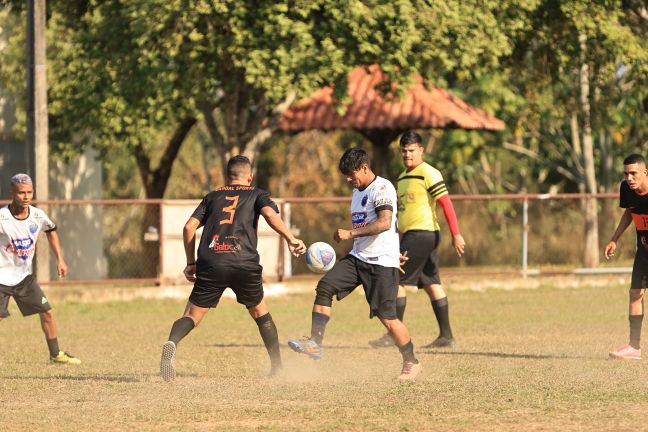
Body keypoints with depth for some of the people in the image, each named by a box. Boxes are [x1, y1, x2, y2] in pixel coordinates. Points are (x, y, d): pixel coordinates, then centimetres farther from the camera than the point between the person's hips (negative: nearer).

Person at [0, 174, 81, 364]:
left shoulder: (38, 216, -4)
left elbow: (51, 231, 17)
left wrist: (60, 260, 14)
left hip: (24, 276, 5)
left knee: (47, 312, 7)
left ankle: (55, 354, 24)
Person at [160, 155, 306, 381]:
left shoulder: (213, 196, 24)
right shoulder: (256, 194, 18)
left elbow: (189, 227, 15)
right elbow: (270, 214, -5)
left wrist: (191, 263, 21)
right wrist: (291, 239, -5)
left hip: (211, 264, 1)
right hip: (244, 264, -1)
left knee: (192, 315, 1)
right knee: (259, 311, 22)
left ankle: (172, 343, -32)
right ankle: (277, 367, 22)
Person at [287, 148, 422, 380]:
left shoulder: (382, 188, -13)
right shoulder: (358, 191, 16)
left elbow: (384, 223, -26)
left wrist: (351, 234, -27)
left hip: (382, 262, -8)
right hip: (357, 257, 8)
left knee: (386, 316, -7)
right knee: (325, 286, -11)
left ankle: (411, 363, 9)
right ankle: (315, 343, -12)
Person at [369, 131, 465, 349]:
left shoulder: (429, 173, -10)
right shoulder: (402, 177, 17)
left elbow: (446, 203, -15)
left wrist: (456, 234, -21)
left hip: (423, 233, -9)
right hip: (410, 233, 9)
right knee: (431, 284, 7)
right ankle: (446, 336, 8)